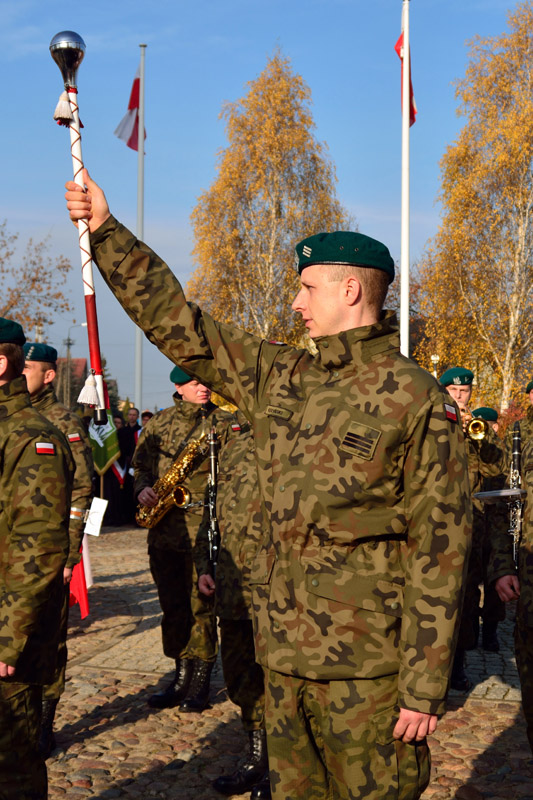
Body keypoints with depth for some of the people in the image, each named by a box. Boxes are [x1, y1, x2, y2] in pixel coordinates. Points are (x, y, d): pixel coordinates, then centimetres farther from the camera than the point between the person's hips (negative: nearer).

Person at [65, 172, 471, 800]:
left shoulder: (417, 400, -10)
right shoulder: (279, 378, 9)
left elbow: (439, 550, -12)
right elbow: (179, 325, 13)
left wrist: (425, 687, -13)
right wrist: (106, 231, 9)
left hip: (366, 670, -6)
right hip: (283, 657, 7)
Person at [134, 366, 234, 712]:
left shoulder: (223, 422, 2)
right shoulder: (159, 423, 12)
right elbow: (141, 464, 19)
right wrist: (143, 489, 0)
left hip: (203, 525, -4)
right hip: (163, 526, 4)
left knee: (200, 605, -2)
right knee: (173, 605, 11)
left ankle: (201, 684, 10)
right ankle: (182, 679, 24)